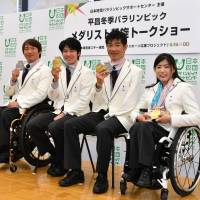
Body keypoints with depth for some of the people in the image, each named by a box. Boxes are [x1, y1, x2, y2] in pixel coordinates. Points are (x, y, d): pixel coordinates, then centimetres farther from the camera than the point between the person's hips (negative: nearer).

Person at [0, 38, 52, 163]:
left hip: (30, 107, -6)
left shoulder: (44, 70, 0)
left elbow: (41, 94, -14)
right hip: (16, 105, 7)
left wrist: (19, 103, -20)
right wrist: (14, 79, 1)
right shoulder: (21, 70, 21)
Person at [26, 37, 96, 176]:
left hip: (76, 113, -5)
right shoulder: (59, 71, 11)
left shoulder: (87, 73, -4)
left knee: (54, 127, -32)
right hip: (59, 110, 5)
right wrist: (55, 79, -10)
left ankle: (62, 162, -6)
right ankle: (55, 156, 4)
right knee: (32, 126, -15)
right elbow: (52, 97, 7)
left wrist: (65, 113, -16)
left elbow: (84, 100, -10)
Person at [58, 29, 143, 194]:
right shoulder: (103, 69, 11)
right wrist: (99, 84, -11)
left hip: (121, 117, -5)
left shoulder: (135, 71, -1)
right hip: (101, 112, 5)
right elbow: (98, 102, 7)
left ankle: (102, 177, -20)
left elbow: (131, 104, -8)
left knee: (102, 129, -36)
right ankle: (76, 172, -6)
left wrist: (111, 115, -14)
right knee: (70, 125, -14)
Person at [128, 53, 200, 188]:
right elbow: (135, 110, 20)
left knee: (142, 127, -33)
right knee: (136, 127, -31)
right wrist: (138, 116, -5)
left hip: (170, 131, -4)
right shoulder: (151, 89, 21)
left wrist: (171, 118, -15)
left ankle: (145, 171, -25)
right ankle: (139, 172, -24)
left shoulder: (183, 88, 3)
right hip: (150, 127, 5)